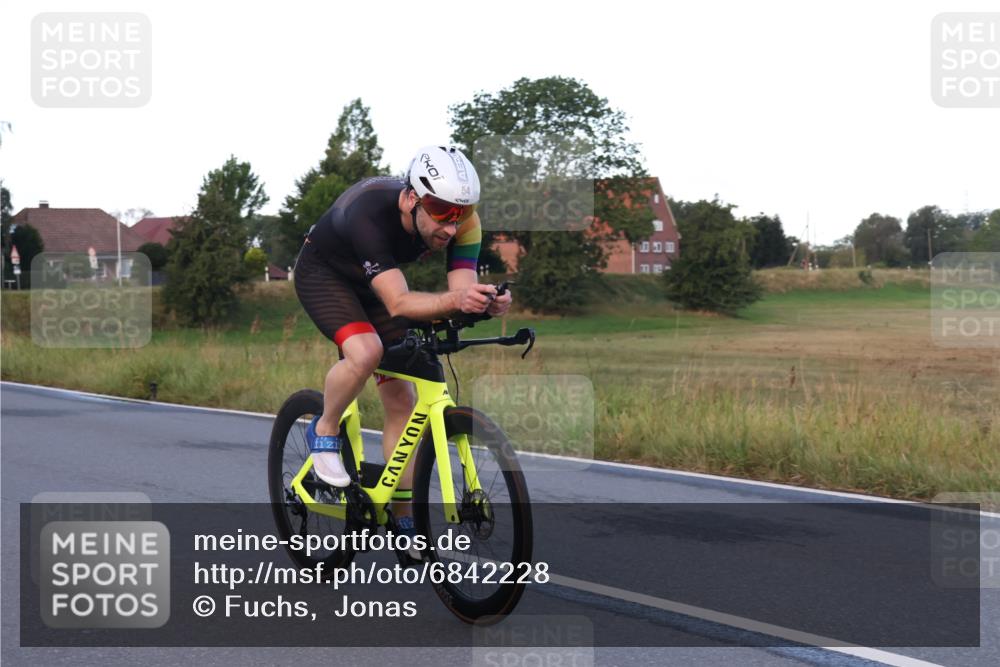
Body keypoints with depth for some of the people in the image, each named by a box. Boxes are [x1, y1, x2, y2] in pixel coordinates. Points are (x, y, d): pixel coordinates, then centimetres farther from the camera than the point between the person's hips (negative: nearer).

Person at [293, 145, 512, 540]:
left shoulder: (462, 221, -26)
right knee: (365, 352, -34)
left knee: (401, 400, -2)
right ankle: (325, 431, -5)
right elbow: (398, 302, -46)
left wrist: (487, 303, -53)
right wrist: (455, 301, -63)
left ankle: (402, 518, 9)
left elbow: (464, 288, -30)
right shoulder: (369, 213, -41)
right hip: (323, 273, -5)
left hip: (377, 281, 5)